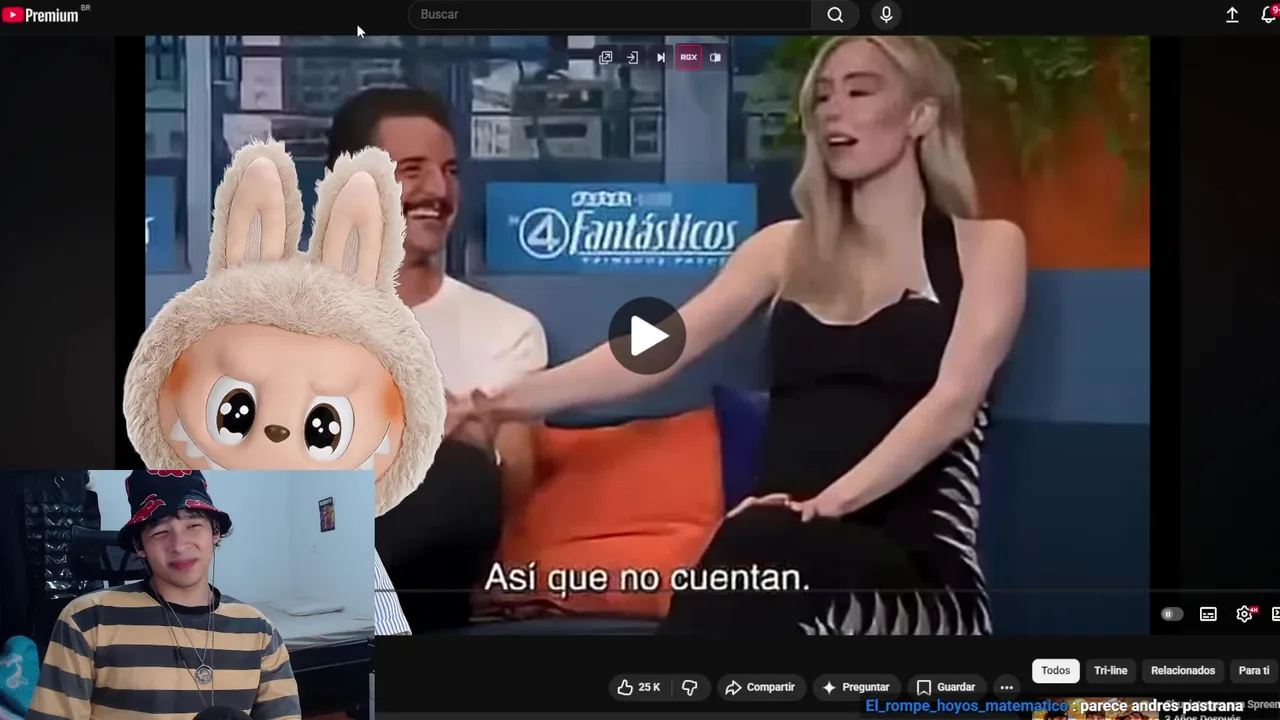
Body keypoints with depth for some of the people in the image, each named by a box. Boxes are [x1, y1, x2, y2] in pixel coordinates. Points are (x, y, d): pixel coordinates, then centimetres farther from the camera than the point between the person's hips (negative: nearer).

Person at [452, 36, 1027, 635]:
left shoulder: (987, 246, 9)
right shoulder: (786, 248, 20)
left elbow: (953, 400, -8)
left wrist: (832, 502, -26)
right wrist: (510, 399, -12)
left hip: (918, 565, -3)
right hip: (776, 552, 3)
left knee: (762, 549, -37)